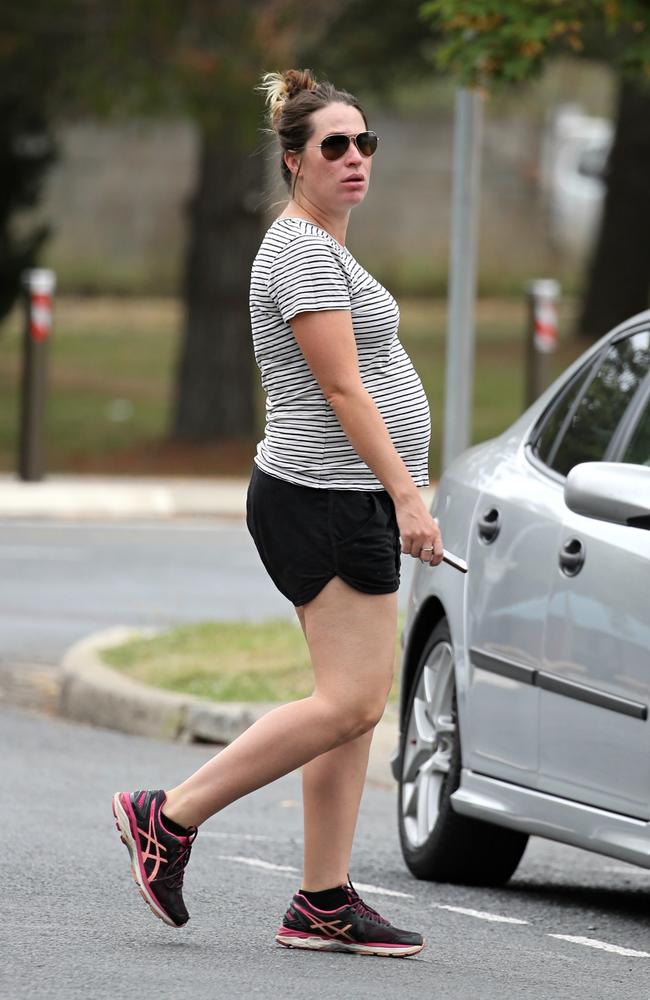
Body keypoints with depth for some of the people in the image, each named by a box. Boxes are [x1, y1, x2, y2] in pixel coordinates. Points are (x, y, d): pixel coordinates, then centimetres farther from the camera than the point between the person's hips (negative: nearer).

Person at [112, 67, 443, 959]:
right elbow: (341, 388, -19)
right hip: (326, 503, -10)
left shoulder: (324, 248, 19)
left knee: (358, 706, 6)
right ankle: (170, 818, -6)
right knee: (348, 704, -12)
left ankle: (323, 905, 7)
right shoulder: (302, 251, -13)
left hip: (351, 503, 10)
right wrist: (406, 494, -22)